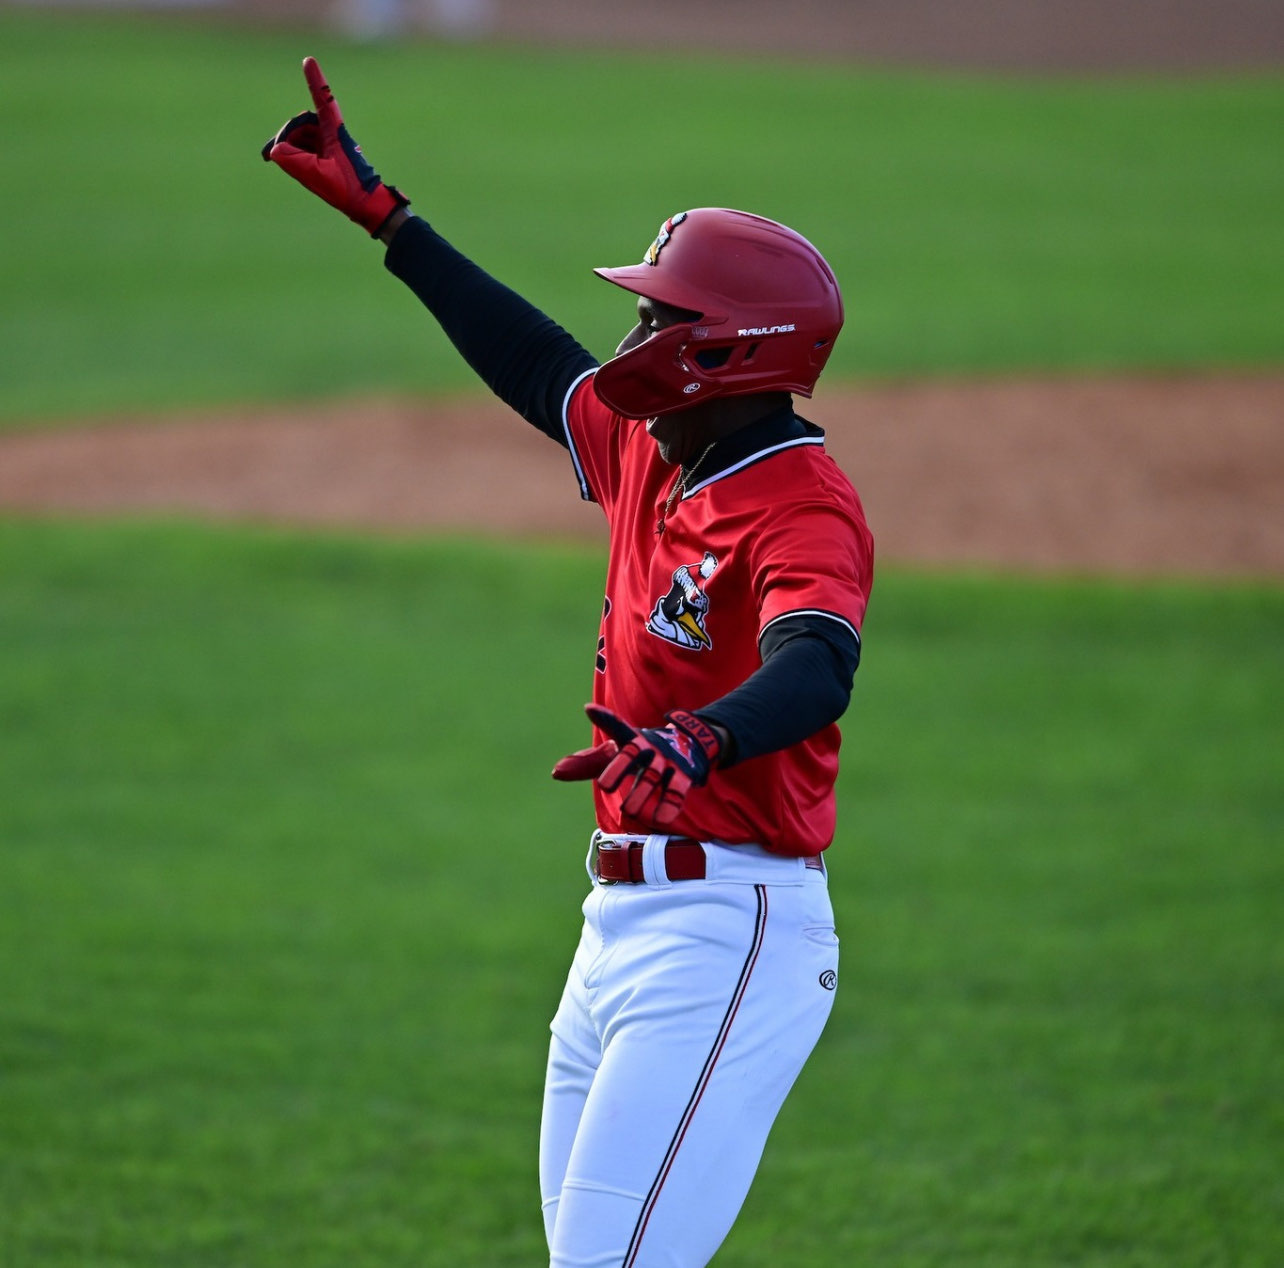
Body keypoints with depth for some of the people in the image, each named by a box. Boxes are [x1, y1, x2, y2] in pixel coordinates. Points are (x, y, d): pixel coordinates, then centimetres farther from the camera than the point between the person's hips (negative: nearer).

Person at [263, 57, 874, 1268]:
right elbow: (541, 365, 28)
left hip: (730, 932, -10)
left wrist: (702, 741, -56)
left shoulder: (803, 507, -17)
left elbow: (813, 668, -36)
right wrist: (384, 214, 34)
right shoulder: (652, 452, 11)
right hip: (624, 926, 10)